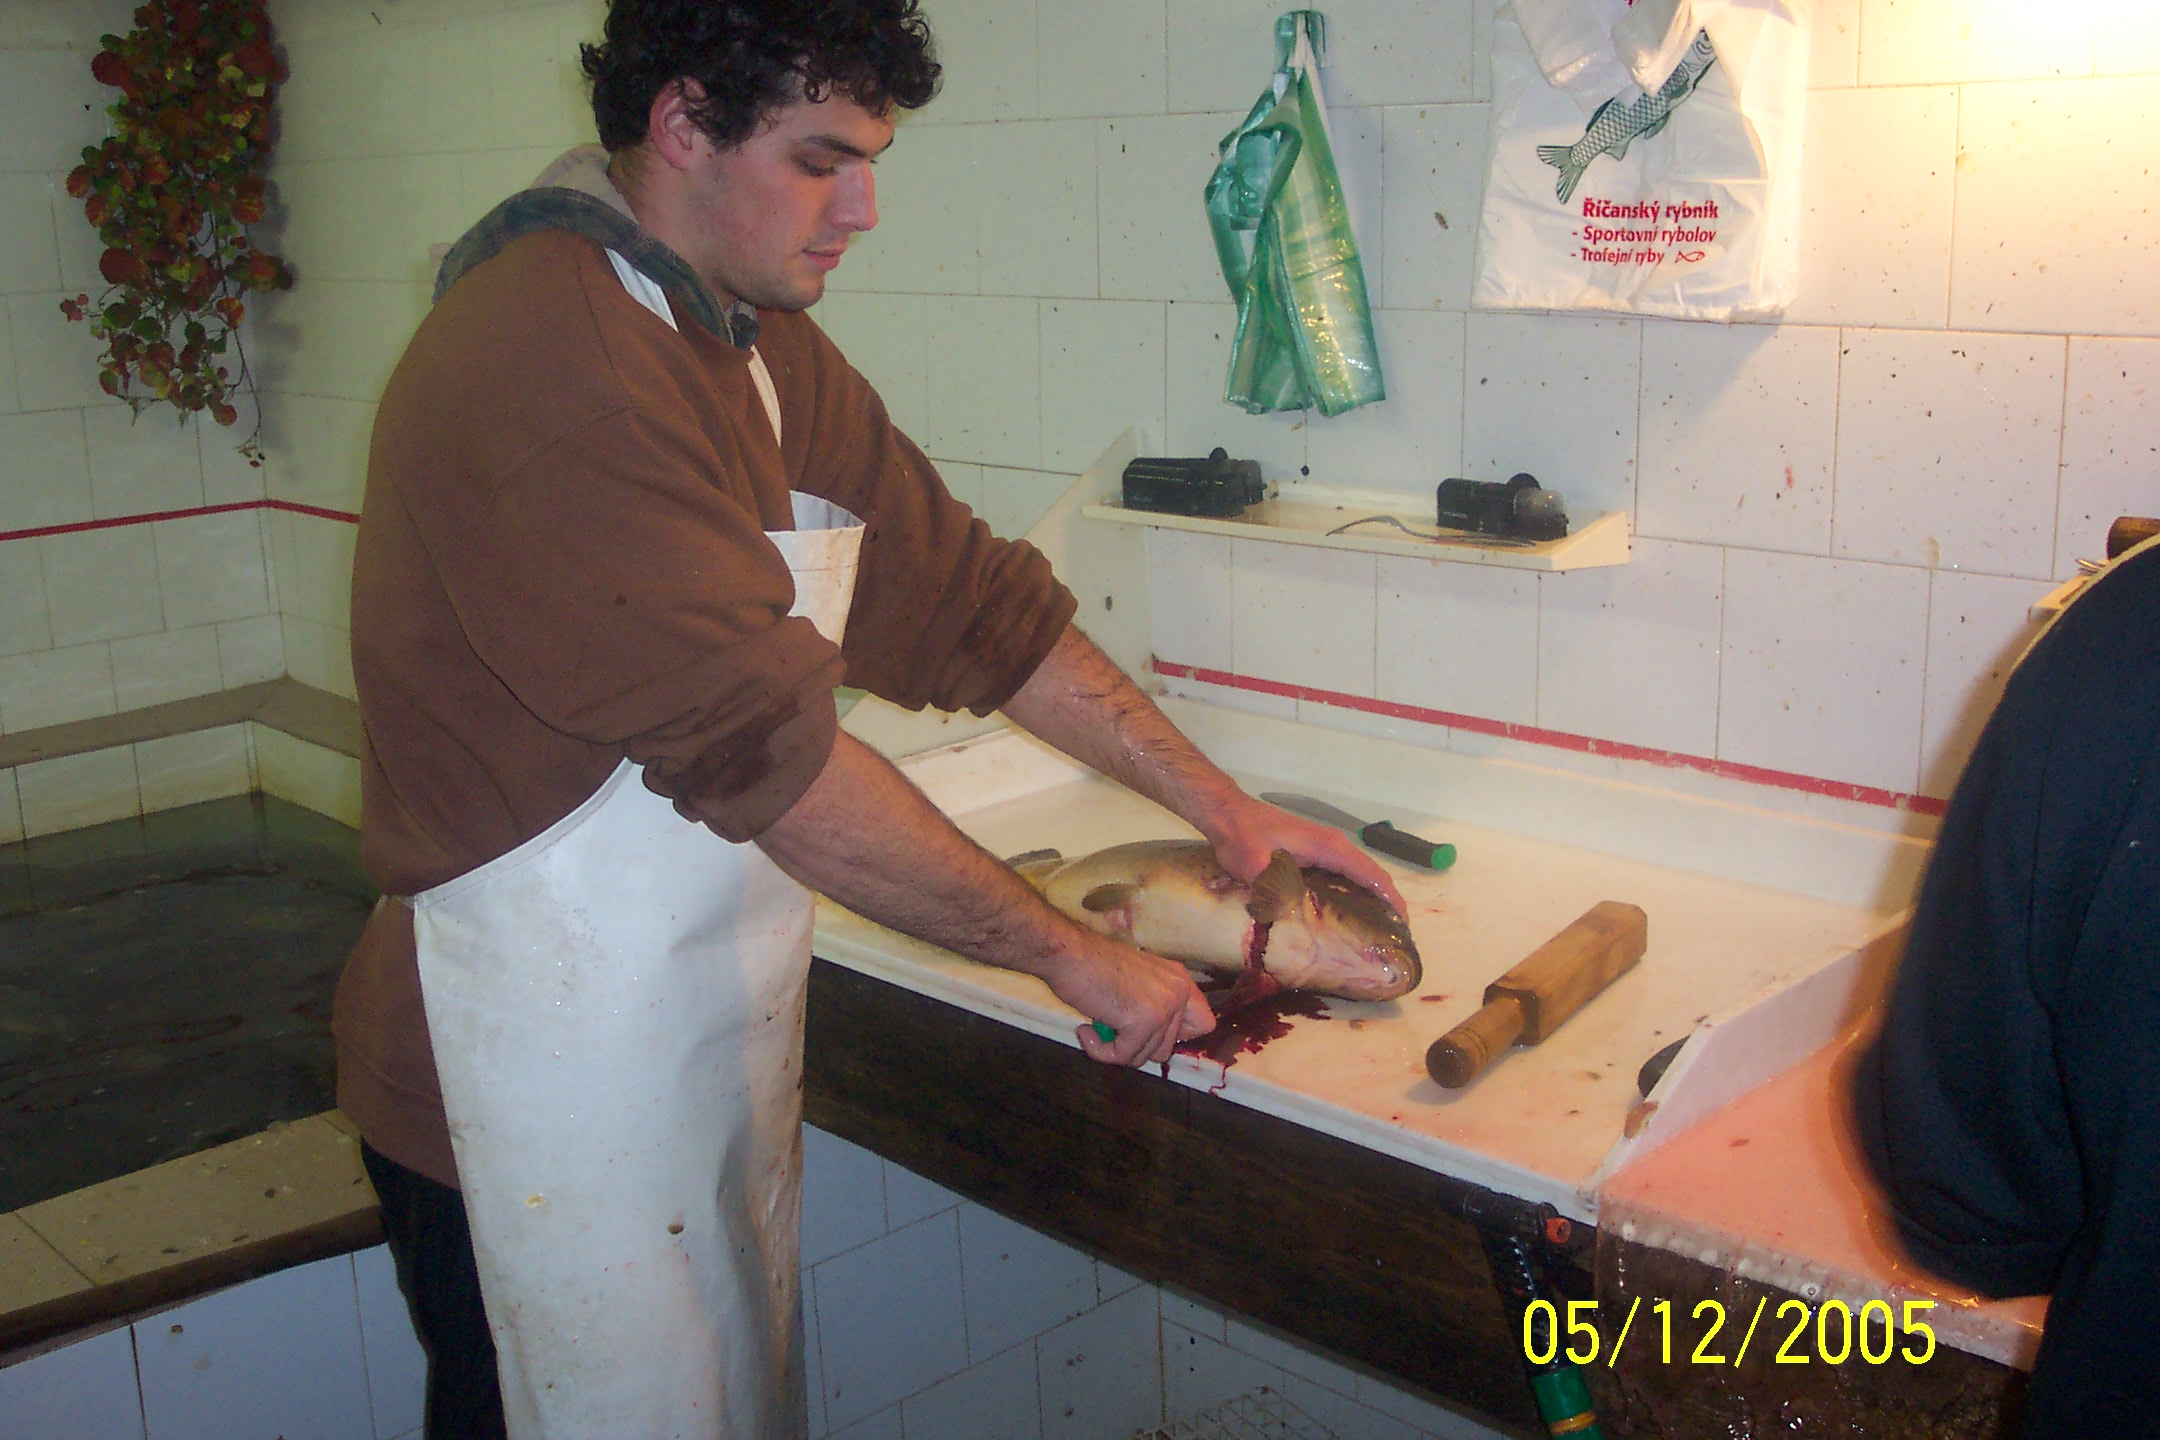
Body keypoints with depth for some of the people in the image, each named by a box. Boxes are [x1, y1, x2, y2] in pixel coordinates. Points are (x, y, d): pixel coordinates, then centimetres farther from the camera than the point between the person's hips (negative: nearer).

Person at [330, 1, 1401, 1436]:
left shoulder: (770, 351, 8)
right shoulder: (550, 357, -23)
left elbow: (966, 599, 9)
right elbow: (766, 747, -27)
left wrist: (1224, 805, 6)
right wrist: (1074, 954, -20)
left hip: (717, 1052, 9)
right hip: (538, 1097, -8)